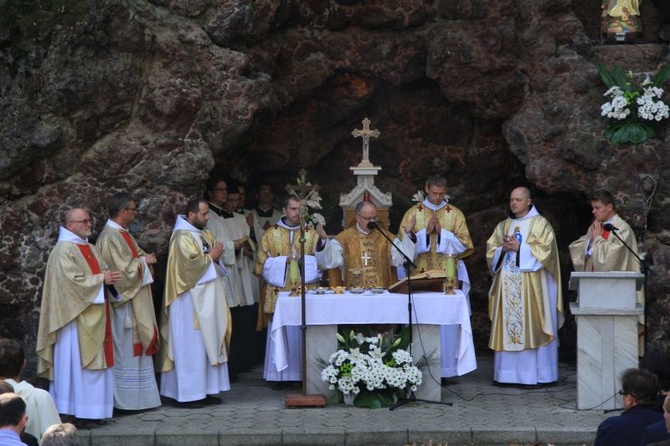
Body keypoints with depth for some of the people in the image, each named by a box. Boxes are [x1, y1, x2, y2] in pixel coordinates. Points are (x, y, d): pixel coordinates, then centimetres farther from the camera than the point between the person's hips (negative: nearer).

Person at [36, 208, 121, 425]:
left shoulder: (90, 249, 17)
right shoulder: (64, 250, -12)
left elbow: (102, 272, 18)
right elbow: (74, 281, -20)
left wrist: (109, 277, -4)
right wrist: (101, 280, -15)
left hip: (94, 316, 9)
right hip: (77, 316, -9)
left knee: (95, 362, 9)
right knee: (79, 361, -7)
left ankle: (93, 411, 13)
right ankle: (81, 413, -4)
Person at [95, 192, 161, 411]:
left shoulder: (123, 234, 13)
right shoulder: (110, 237, -18)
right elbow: (123, 271, -23)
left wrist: (144, 258, 1)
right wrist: (143, 260, -9)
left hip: (136, 303, 10)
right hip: (124, 304, -10)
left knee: (137, 349, 12)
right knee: (126, 351, -4)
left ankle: (139, 397, 18)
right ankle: (126, 399, 2)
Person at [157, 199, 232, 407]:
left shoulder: (204, 234, 15)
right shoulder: (182, 237, -13)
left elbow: (211, 262, 20)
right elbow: (189, 264, -23)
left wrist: (216, 257, -2)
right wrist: (210, 257, -11)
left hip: (206, 299, 9)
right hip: (190, 300, -9)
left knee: (208, 343, 9)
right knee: (192, 345, -7)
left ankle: (203, 390, 14)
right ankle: (188, 394, -3)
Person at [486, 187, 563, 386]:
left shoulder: (540, 223, 1)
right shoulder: (503, 226, 17)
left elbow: (545, 250, -10)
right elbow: (491, 251, 14)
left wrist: (519, 247, -13)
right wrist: (503, 249, -6)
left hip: (531, 285, -5)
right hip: (506, 285, 5)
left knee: (531, 328, -7)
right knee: (507, 327, 3)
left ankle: (535, 374, -5)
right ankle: (508, 374, 5)